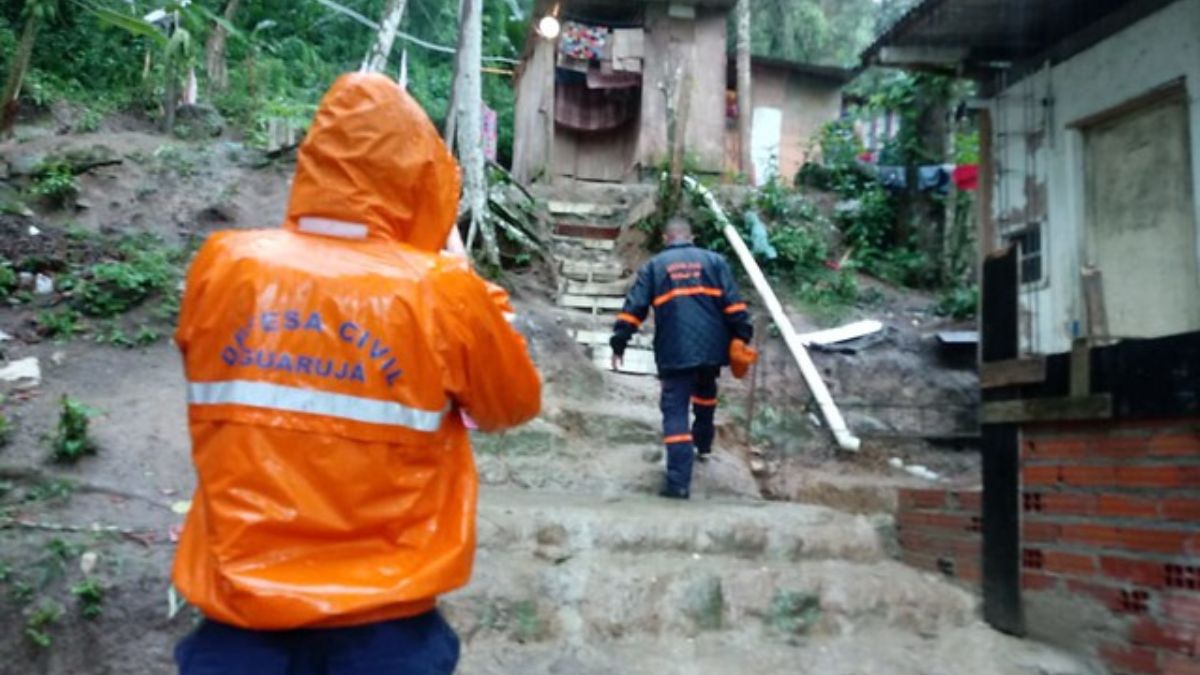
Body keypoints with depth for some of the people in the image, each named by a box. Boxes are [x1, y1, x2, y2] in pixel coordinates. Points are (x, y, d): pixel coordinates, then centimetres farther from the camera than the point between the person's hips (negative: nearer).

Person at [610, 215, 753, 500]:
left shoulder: (653, 266, 8)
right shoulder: (714, 260, 11)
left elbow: (633, 309, 1)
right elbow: (733, 304, 1)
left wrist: (618, 345, 5)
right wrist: (741, 339, 3)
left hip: (675, 353, -3)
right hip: (711, 348, 3)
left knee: (675, 411, -2)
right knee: (705, 393, 30)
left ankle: (678, 481, -12)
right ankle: (703, 445, 49)